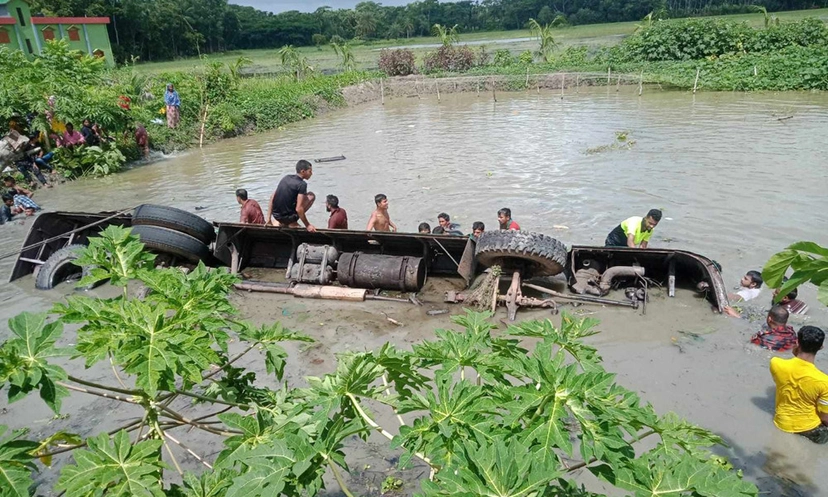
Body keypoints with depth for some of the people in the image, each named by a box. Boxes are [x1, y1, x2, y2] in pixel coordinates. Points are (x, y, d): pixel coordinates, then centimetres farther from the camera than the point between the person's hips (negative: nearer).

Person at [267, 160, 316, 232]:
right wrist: (308, 225, -13)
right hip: (287, 217, -8)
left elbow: (272, 197, 10)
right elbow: (298, 209, -22)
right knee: (311, 196, 1)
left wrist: (269, 216, 17)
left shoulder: (286, 177, 7)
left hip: (276, 215, 8)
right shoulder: (302, 184, -15)